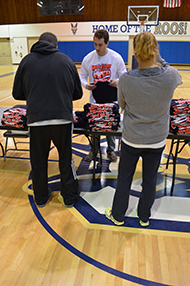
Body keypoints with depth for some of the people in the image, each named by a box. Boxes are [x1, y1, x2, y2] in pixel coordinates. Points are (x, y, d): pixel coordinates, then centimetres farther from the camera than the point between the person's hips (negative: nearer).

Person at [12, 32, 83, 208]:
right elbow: (78, 93, 10)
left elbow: (18, 94, 10)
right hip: (63, 118, 0)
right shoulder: (66, 61, 6)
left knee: (38, 162, 16)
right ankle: (69, 197, 29)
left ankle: (41, 197, 33)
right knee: (66, 160, 15)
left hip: (36, 119, 0)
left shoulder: (27, 61, 6)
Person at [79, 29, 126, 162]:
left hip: (111, 99, -1)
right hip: (94, 98, 1)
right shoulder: (88, 59, -4)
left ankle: (111, 150, 30)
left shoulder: (116, 58, -7)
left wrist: (118, 81, -25)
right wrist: (86, 85, -19)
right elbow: (82, 76, 4)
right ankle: (94, 149, 31)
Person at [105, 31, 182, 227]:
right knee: (150, 180, 19)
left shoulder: (126, 79, -20)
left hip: (132, 139, -1)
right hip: (157, 139, 2)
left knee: (124, 178, 18)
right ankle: (144, 217, 40)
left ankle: (117, 215, 37)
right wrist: (157, 59, 10)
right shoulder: (171, 75, -16)